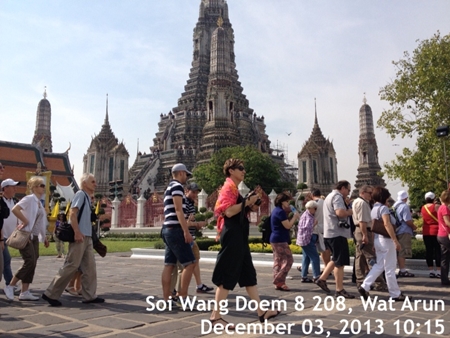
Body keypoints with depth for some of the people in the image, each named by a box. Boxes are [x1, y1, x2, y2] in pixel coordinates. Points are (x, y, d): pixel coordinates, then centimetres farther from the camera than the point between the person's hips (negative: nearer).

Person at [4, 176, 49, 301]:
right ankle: (10, 286, 2)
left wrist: (44, 237, 17)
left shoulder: (39, 202, 15)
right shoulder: (29, 199, -10)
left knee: (33, 264, 5)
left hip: (34, 237, 8)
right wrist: (25, 221, -20)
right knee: (30, 262, -13)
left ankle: (24, 292, 11)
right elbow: (15, 209, -26)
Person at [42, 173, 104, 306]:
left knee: (90, 267, 8)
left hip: (87, 237, 9)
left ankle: (89, 295, 13)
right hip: (80, 236, -9)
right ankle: (51, 294, 4)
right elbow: (73, 213, -18)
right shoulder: (80, 194, -8)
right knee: (71, 266, -6)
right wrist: (77, 232, -24)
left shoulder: (87, 197, 19)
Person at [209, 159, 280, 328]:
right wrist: (247, 202, -14)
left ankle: (261, 312, 18)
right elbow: (228, 212, -22)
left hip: (239, 235, 10)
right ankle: (215, 316, 1)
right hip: (232, 235, -10)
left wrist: (249, 207, 11)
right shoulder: (228, 188, -10)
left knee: (248, 274, 12)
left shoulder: (234, 188, 20)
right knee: (227, 276, -6)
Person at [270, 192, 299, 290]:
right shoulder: (280, 211, -15)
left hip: (275, 239, 11)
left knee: (278, 261, 10)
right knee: (288, 260, -7)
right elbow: (287, 226, -16)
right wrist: (295, 216, -4)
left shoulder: (276, 210, 17)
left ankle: (278, 283, 12)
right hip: (280, 240, -11)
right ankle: (279, 282, -6)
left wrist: (294, 219, 14)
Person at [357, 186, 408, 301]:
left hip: (377, 239, 9)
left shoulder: (373, 209, 14)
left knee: (379, 266, 13)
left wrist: (374, 244, 20)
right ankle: (395, 294, 12)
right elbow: (387, 224, -24)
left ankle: (364, 286, 5)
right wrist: (396, 241, -24)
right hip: (386, 240, -9)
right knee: (390, 268, 1)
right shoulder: (383, 208, -13)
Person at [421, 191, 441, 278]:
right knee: (438, 251, 0)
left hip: (426, 232, 5)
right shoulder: (436, 207, -8)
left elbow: (423, 219, 11)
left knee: (428, 251, 6)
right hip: (436, 231, -5)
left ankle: (431, 271, 9)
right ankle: (438, 271, 0)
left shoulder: (423, 208, 8)